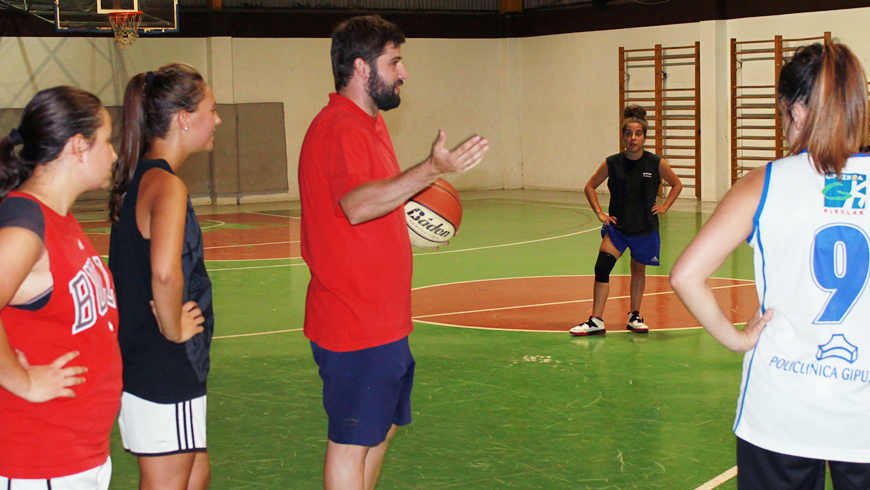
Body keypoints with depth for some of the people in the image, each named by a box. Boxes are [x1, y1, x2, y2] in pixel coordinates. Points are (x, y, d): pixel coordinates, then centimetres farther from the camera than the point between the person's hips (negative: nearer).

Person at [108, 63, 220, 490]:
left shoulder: (138, 179, 9)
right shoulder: (166, 186, -20)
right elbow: (165, 273, -36)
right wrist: (174, 330, -21)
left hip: (139, 363, 9)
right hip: (164, 374, -9)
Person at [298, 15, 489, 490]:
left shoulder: (367, 123, 15)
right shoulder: (341, 129, -19)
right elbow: (356, 205, -36)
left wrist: (407, 211, 13)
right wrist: (432, 169, -43)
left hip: (378, 320, 10)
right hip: (355, 324, -10)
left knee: (381, 429, 21)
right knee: (351, 442, 0)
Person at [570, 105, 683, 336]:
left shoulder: (656, 164, -7)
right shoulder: (612, 164, -6)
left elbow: (677, 185, 10)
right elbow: (590, 187, 8)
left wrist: (664, 207, 1)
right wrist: (599, 213, -1)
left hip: (645, 228, 0)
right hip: (617, 226, 0)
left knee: (638, 270, 14)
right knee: (602, 267, -16)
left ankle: (635, 316, 33)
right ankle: (596, 321, -13)